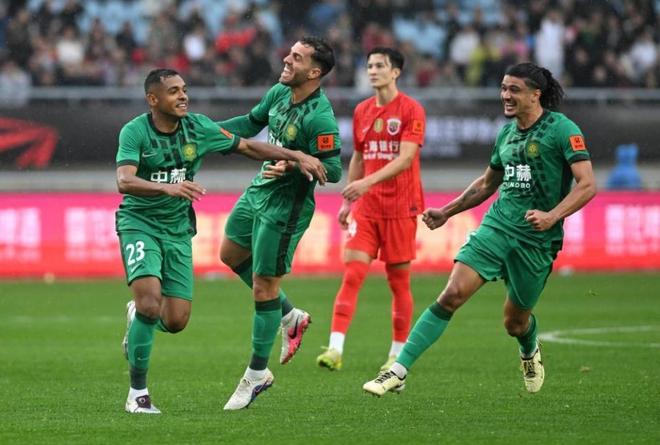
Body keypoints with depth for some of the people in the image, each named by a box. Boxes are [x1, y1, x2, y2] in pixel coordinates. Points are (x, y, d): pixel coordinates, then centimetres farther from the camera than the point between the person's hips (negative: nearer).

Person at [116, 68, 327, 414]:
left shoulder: (198, 128, -2)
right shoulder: (134, 132, -14)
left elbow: (248, 146, 9)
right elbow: (124, 181, -29)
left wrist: (297, 157, 1)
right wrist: (168, 187, -45)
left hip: (178, 228, 4)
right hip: (139, 222, -4)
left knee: (176, 320, -4)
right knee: (150, 297, -23)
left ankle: (137, 317, 34)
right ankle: (138, 392, -10)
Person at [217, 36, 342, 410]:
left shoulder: (320, 117, -26)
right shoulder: (279, 93, -1)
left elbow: (333, 170, -26)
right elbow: (252, 122, 18)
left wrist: (293, 167, -38)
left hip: (286, 207, -9)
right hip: (258, 193, 9)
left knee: (263, 288, -2)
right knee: (231, 255, 26)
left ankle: (256, 376, 12)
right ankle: (290, 316, 36)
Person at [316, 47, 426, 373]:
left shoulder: (411, 110, -7)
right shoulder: (362, 111, 11)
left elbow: (405, 158, -17)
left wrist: (368, 182, -28)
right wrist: (347, 202, 16)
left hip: (401, 208, -4)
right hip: (366, 209, 4)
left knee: (399, 279, 3)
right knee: (352, 274, -8)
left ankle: (398, 354, 14)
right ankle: (335, 349, -16)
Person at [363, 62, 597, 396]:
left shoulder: (562, 130, -9)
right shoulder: (507, 133, 12)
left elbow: (587, 185, -15)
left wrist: (552, 215, -28)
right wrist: (446, 212, 22)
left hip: (537, 240, -4)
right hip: (497, 226, 4)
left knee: (515, 322, 8)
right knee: (451, 296, -13)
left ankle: (530, 352, 47)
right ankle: (398, 371, -16)